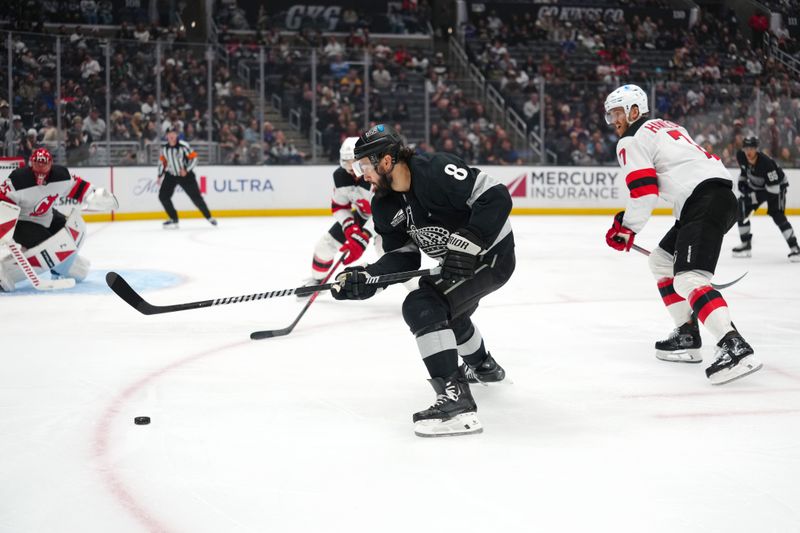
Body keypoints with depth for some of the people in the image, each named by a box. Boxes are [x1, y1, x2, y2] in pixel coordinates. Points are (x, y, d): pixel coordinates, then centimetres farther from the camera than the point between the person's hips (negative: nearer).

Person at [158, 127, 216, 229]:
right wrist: (160, 176, 7)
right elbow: (162, 161, 11)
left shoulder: (183, 145, -18)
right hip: (170, 175, 4)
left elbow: (194, 157, -14)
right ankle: (174, 219, 3)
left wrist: (186, 170, -21)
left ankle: (209, 216, 14)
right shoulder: (164, 147, -2)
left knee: (195, 196, -4)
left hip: (185, 174, -4)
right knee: (163, 196, -9)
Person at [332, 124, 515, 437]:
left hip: (492, 255, -10)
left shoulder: (436, 171, -27)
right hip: (458, 263, 10)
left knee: (421, 307, -25)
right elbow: (402, 256, 1)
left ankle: (456, 400, -30)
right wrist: (366, 277, -15)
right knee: (448, 310, 34)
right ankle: (483, 366, 64)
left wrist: (467, 242, -35)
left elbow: (496, 197, -31)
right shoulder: (385, 207, -2)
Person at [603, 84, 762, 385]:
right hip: (721, 195, 10)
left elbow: (643, 192, -8)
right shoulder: (666, 127, 30)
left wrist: (626, 228, 5)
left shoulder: (632, 141, 1)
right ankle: (687, 337, 19)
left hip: (704, 200, -10)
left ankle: (734, 348, -39)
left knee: (688, 278, -23)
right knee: (661, 261, 22)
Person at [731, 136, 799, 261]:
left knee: (778, 216, -22)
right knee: (741, 210, -4)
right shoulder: (740, 156, -17)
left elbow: (773, 189, -34)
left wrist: (755, 196, -33)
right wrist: (742, 181, 1)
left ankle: (794, 247, -16)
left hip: (776, 185, -7)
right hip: (755, 186, 7)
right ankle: (746, 244, 11)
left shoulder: (766, 163, -37)